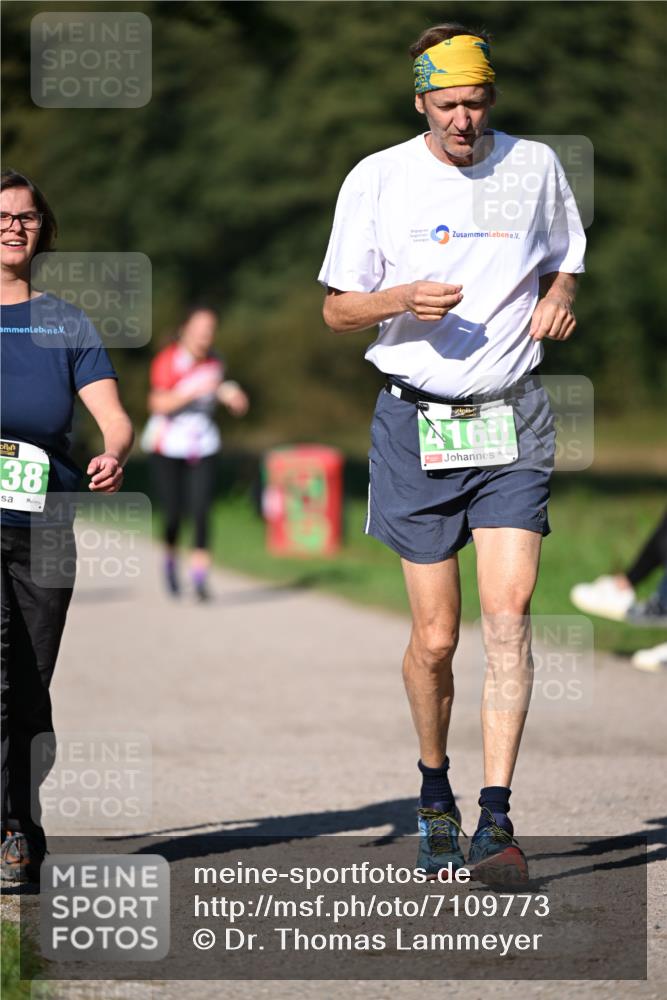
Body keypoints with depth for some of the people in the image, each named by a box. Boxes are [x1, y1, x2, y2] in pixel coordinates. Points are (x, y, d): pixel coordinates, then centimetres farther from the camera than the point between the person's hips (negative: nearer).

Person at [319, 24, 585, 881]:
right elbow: (337, 309, 4)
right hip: (416, 422, -1)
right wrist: (403, 299, -16)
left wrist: (558, 300, -3)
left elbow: (562, 262, 20)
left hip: (512, 422, 1)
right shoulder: (377, 179, 0)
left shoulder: (535, 166, 5)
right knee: (434, 638, 1)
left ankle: (495, 819, -15)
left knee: (508, 609, -15)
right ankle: (434, 792, 27)